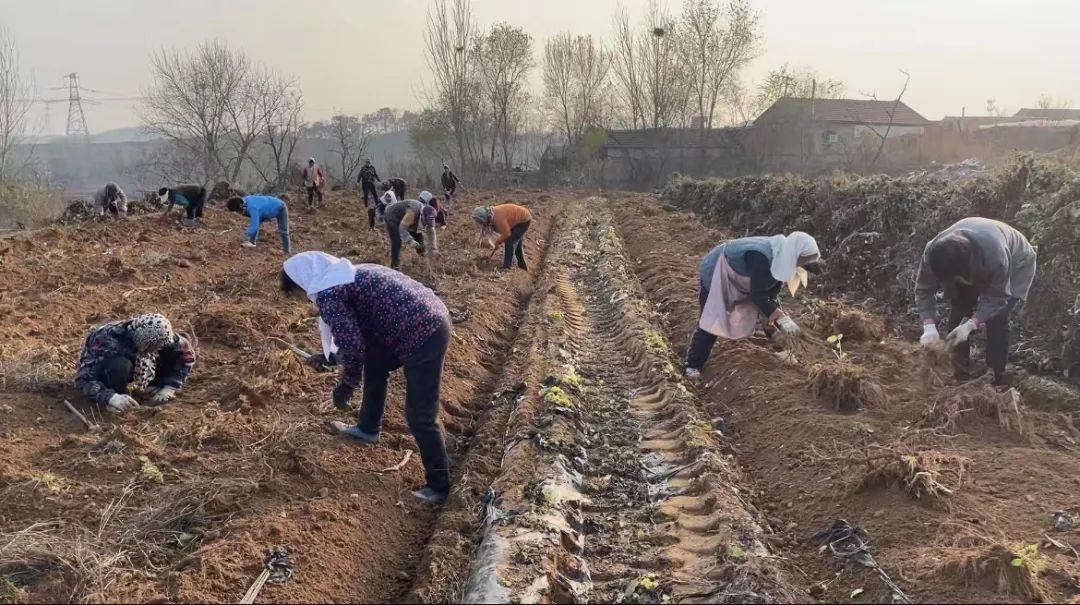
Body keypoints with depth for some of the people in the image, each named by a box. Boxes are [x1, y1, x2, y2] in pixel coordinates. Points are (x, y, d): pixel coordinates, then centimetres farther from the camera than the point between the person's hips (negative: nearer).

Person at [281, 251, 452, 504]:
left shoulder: (327, 294, -9)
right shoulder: (346, 274, 21)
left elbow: (352, 345, -16)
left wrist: (347, 384, 1)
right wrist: (332, 355, 45)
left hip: (423, 336, -10)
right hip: (432, 317, 10)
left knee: (420, 416, -2)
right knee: (374, 364, 29)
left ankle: (438, 487, 10)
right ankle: (368, 428, 47)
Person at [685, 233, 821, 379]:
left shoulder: (780, 259, -10)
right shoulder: (761, 257, -38)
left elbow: (771, 294, -3)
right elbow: (758, 295, -35)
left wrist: (781, 320, -12)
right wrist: (781, 318, -37)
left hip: (735, 279, 9)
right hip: (714, 275, -9)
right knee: (711, 323, -9)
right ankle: (693, 365, 2)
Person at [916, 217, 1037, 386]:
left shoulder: (995, 256, -46)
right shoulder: (933, 252, -36)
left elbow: (996, 298, -32)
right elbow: (924, 289, -24)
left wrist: (970, 325, -43)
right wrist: (929, 326, -36)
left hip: (1015, 266, -4)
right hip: (974, 269, 4)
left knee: (996, 320, -18)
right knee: (959, 312, -6)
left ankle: (996, 379, -6)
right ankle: (959, 373, 9)